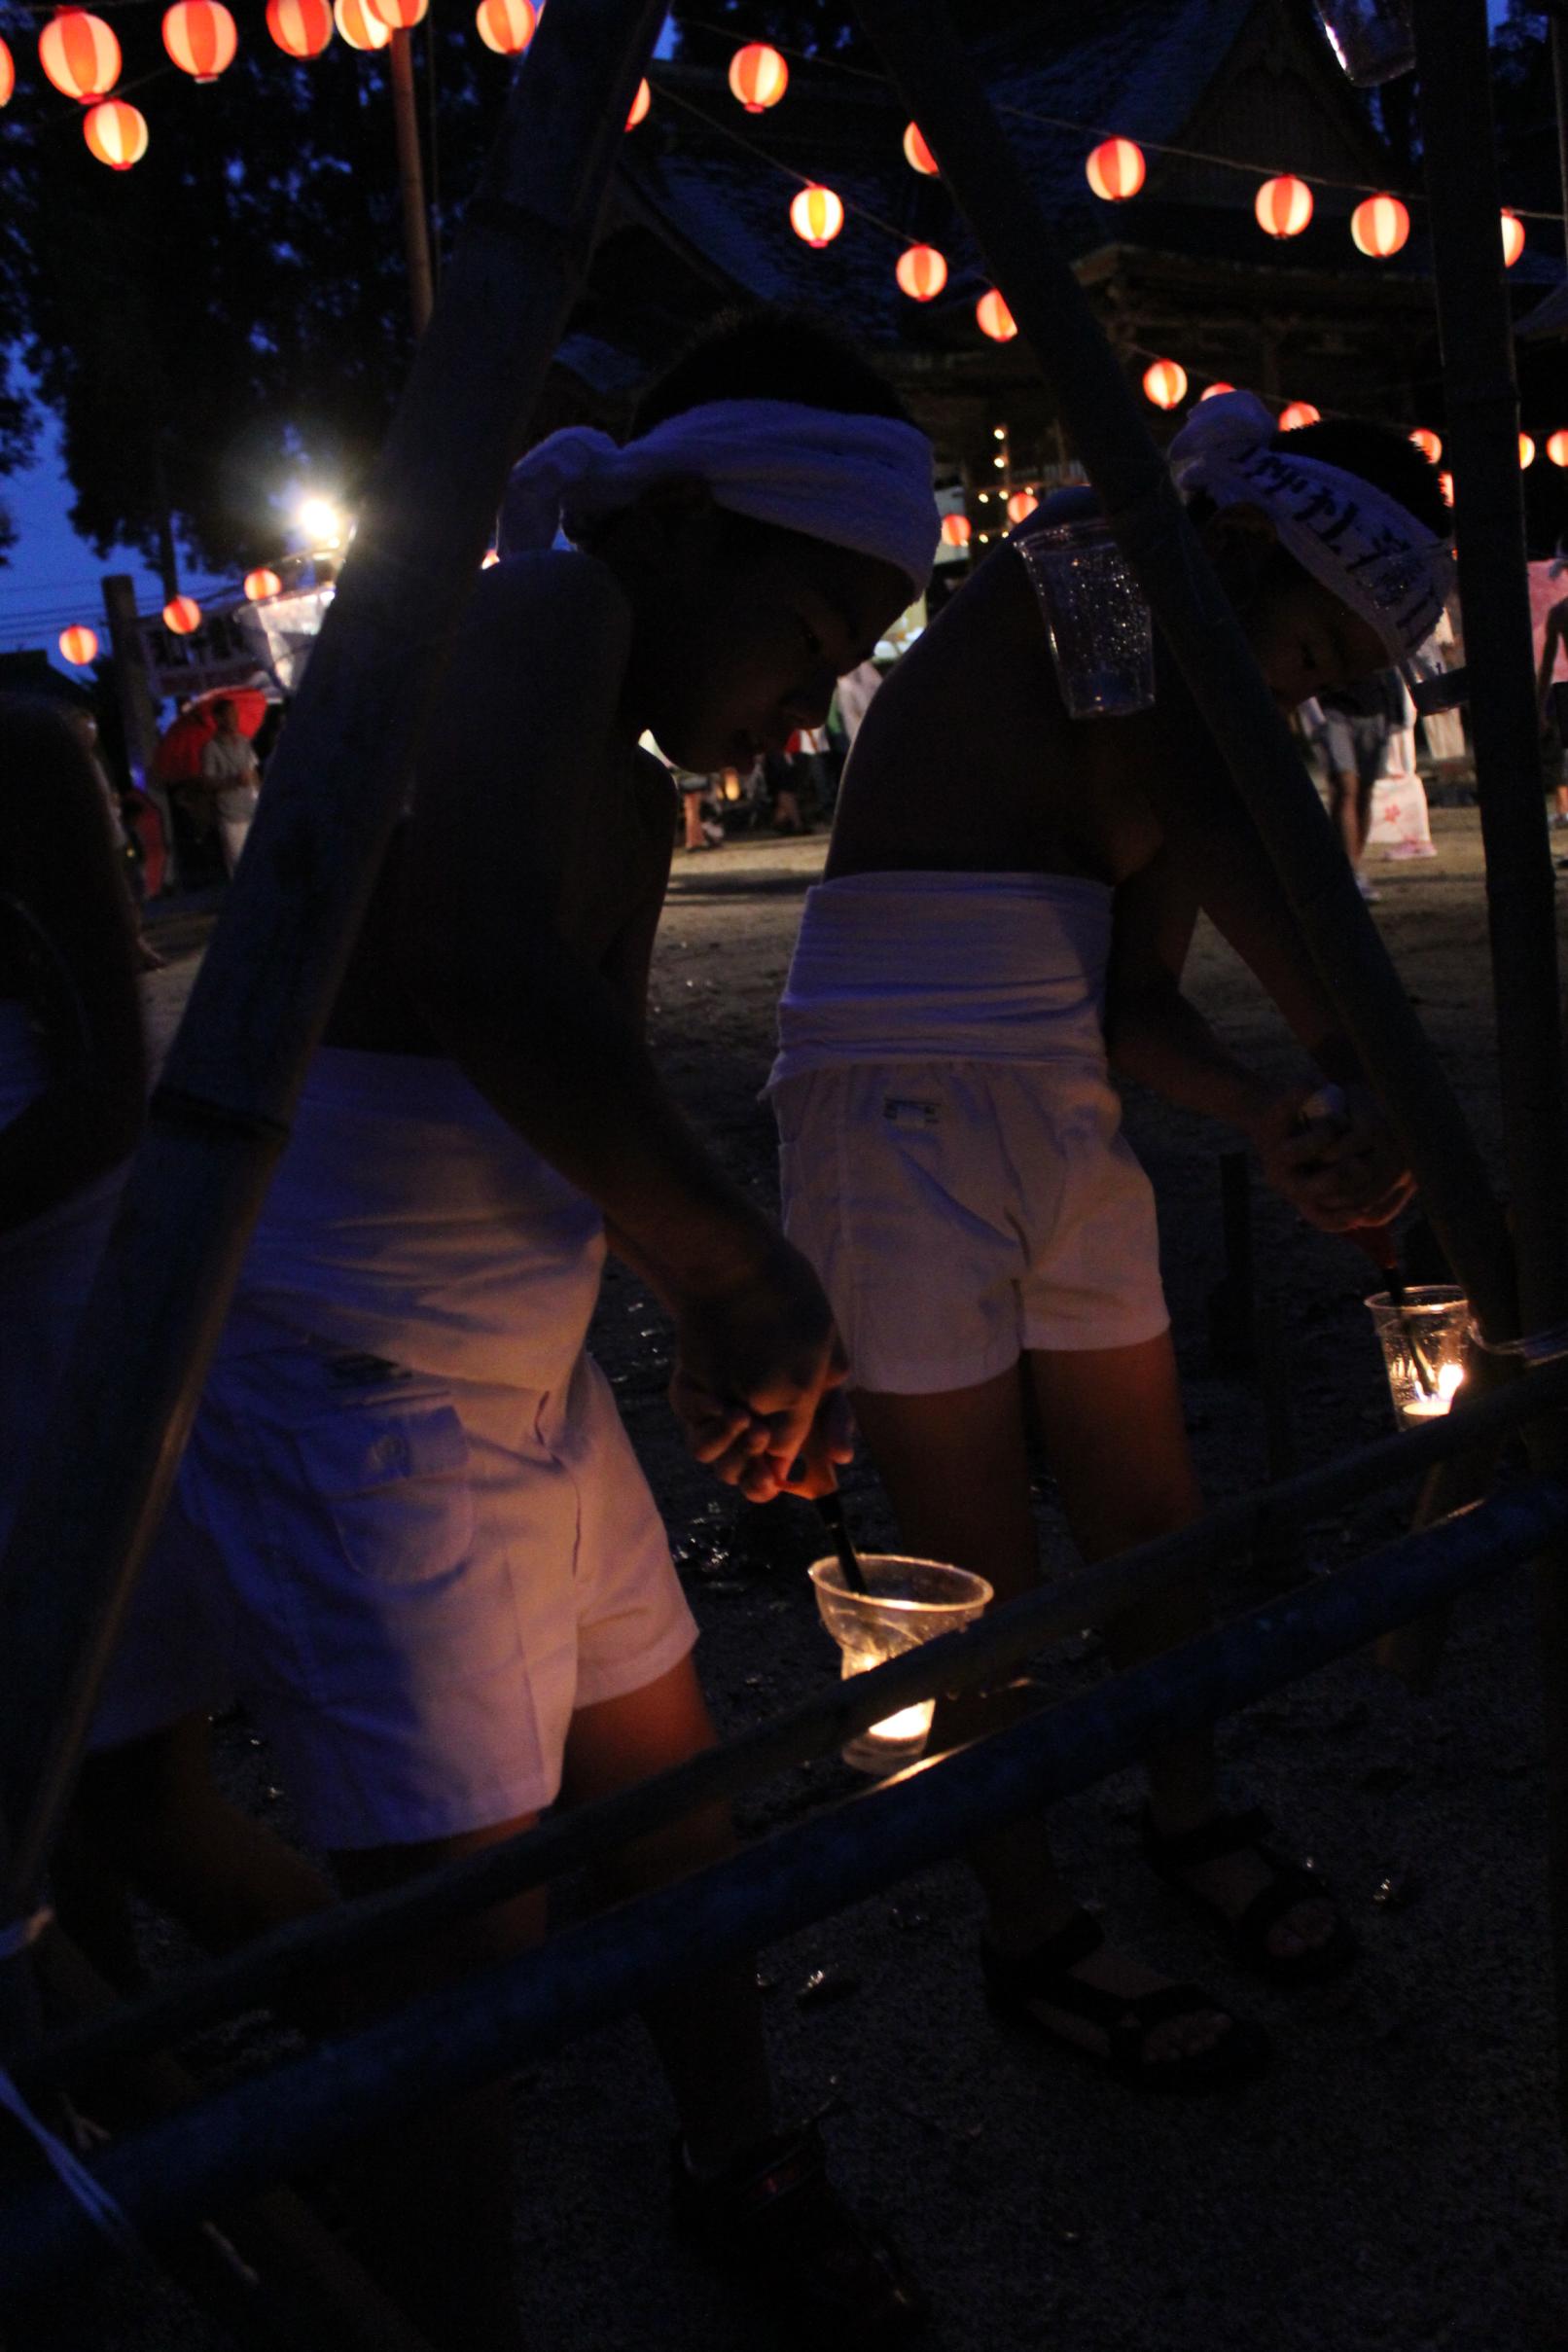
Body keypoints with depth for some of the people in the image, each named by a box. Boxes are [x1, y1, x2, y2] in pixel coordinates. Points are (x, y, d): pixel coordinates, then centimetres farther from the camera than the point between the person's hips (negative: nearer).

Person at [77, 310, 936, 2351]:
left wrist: (739, 1333, 5)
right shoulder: (539, 619, -17)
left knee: (664, 1779, 20)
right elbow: (494, 994, -36)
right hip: (351, 1393, -9)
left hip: (531, 1379, 10)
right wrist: (749, 1282, -25)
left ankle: (741, 2170, 43)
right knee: (462, 1925, -1)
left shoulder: (631, 790, 13)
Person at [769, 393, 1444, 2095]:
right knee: (979, 1560, 2)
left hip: (1063, 1119, 8)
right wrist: (1357, 1065, -18)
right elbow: (1227, 842, -19)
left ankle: (1187, 1816, 39)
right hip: (901, 1107, -8)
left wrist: (1267, 1120, -7)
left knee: (1148, 1508, 15)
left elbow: (1134, 996, 9)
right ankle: (1031, 1940, 20)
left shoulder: (1191, 717, 15)